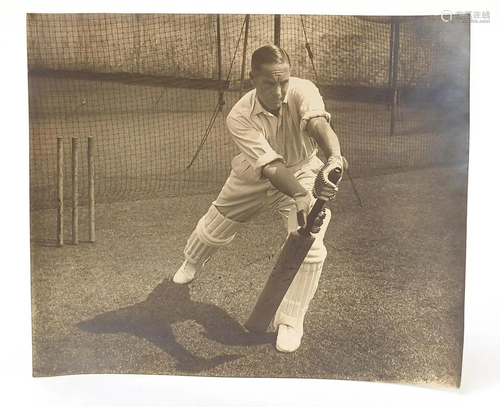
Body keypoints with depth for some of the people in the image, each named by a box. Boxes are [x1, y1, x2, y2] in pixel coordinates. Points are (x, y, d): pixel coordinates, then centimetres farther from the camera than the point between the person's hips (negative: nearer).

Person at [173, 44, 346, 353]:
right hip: (255, 178, 1)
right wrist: (302, 198, -60)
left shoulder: (302, 91, -31)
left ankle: (290, 321, 3)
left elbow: (319, 124, -52)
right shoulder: (240, 117, -31)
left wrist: (334, 157, -75)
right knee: (214, 229, 17)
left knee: (310, 248, -19)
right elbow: (272, 167, -42)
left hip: (302, 172, -1)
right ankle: (192, 262, 56)